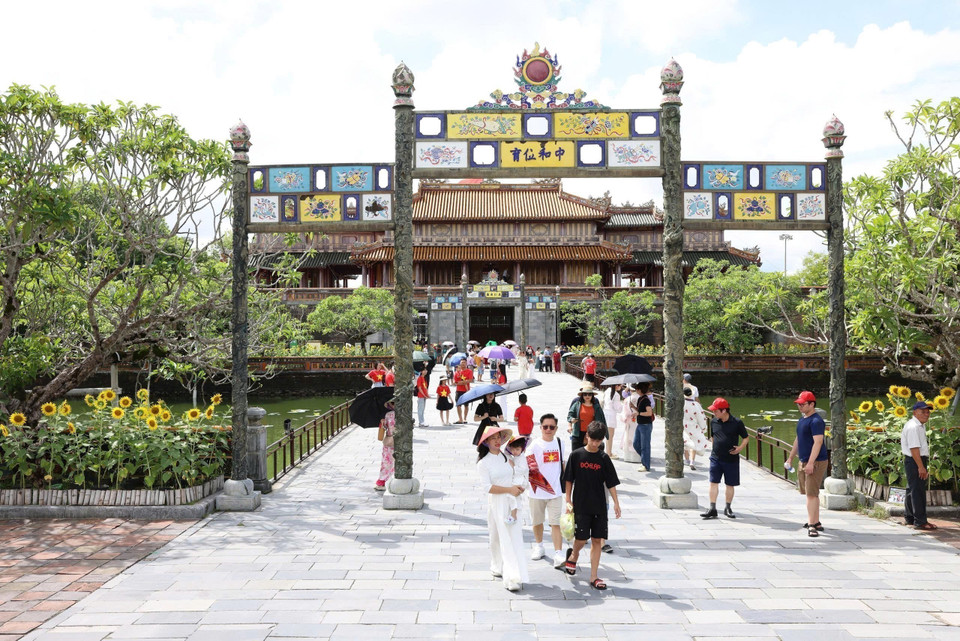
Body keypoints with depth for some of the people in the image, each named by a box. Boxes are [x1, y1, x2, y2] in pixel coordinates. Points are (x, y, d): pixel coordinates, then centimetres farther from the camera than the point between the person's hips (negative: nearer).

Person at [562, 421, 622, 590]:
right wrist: (568, 501, -2)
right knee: (581, 538, -3)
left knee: (597, 540, 2)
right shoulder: (576, 455, -3)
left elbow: (611, 482, 5)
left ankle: (594, 577, 10)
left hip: (599, 506, 2)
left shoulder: (604, 458, 1)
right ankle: (573, 555, 32)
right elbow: (569, 480, 2)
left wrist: (616, 503, 0)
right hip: (581, 505, -2)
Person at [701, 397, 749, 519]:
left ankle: (728, 508, 23)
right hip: (715, 458, 2)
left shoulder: (737, 423, -8)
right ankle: (712, 508, -2)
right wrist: (715, 448, 8)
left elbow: (746, 438, 1)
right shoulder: (714, 422, 3)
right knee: (713, 482, -4)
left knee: (730, 484, 9)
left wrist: (740, 448, -15)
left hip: (731, 459, -2)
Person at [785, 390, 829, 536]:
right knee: (811, 494, 15)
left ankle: (811, 525, -9)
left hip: (816, 463, -9)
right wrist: (790, 457, 24)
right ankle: (816, 522, 24)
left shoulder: (816, 421, -16)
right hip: (803, 462, 9)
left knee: (811, 494, -11)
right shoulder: (802, 420, 15)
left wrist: (811, 463, -28)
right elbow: (798, 440, 25)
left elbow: (818, 442, -24)